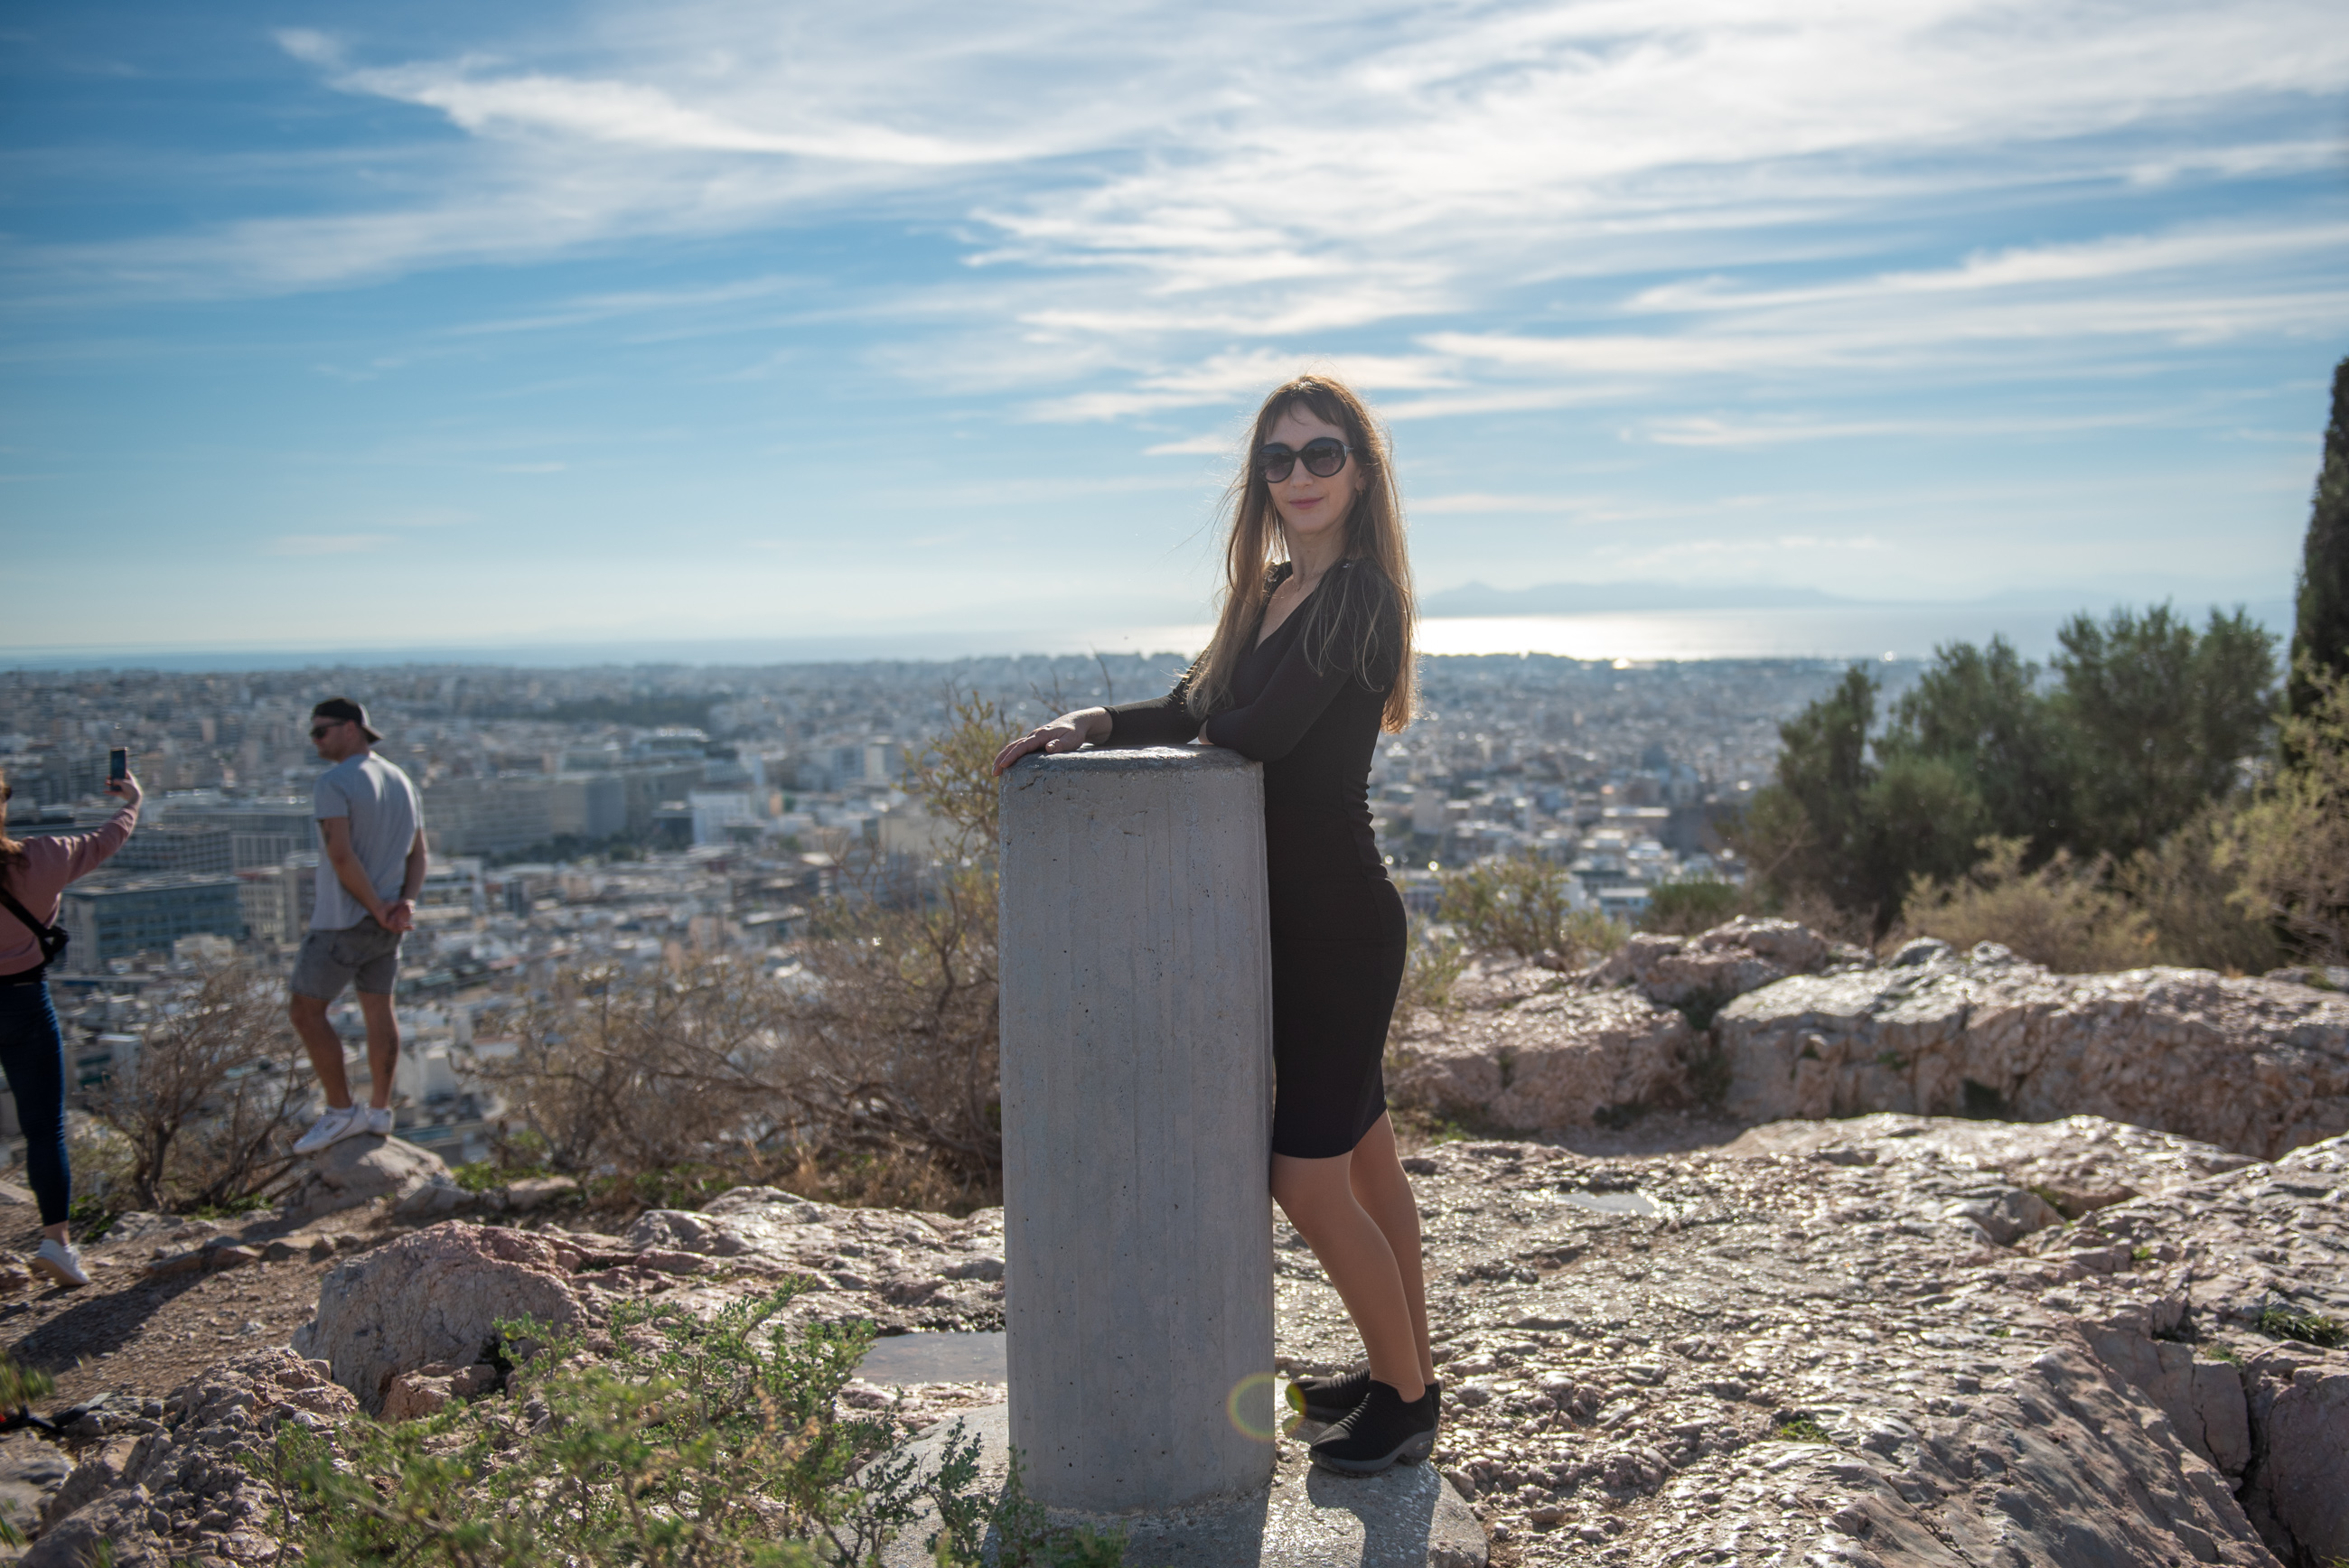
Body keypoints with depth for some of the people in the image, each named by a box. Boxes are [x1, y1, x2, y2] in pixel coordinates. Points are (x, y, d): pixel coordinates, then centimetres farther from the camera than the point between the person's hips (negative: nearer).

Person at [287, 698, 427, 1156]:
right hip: (385, 925, 8)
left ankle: (340, 1113, 4)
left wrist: (378, 909, -17)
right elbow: (418, 855, 9)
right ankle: (379, 1111, 19)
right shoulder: (402, 782, 11)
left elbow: (342, 856, -24)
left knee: (305, 1009, 3)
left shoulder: (333, 784, -15)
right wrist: (406, 903, -5)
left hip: (343, 921, -8)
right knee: (378, 1009, 13)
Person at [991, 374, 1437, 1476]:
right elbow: (1191, 708, 10)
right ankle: (1405, 1372, 35)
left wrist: (1203, 720, -3)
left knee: (1309, 1181, -2)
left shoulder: (1360, 595, -15)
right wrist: (1094, 724, -7)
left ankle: (1407, 1401, 17)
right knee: (1363, 1155, 19)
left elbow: (1260, 730, -23)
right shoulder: (1269, 591, 12)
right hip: (1292, 919, 9)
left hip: (1339, 925, -9)